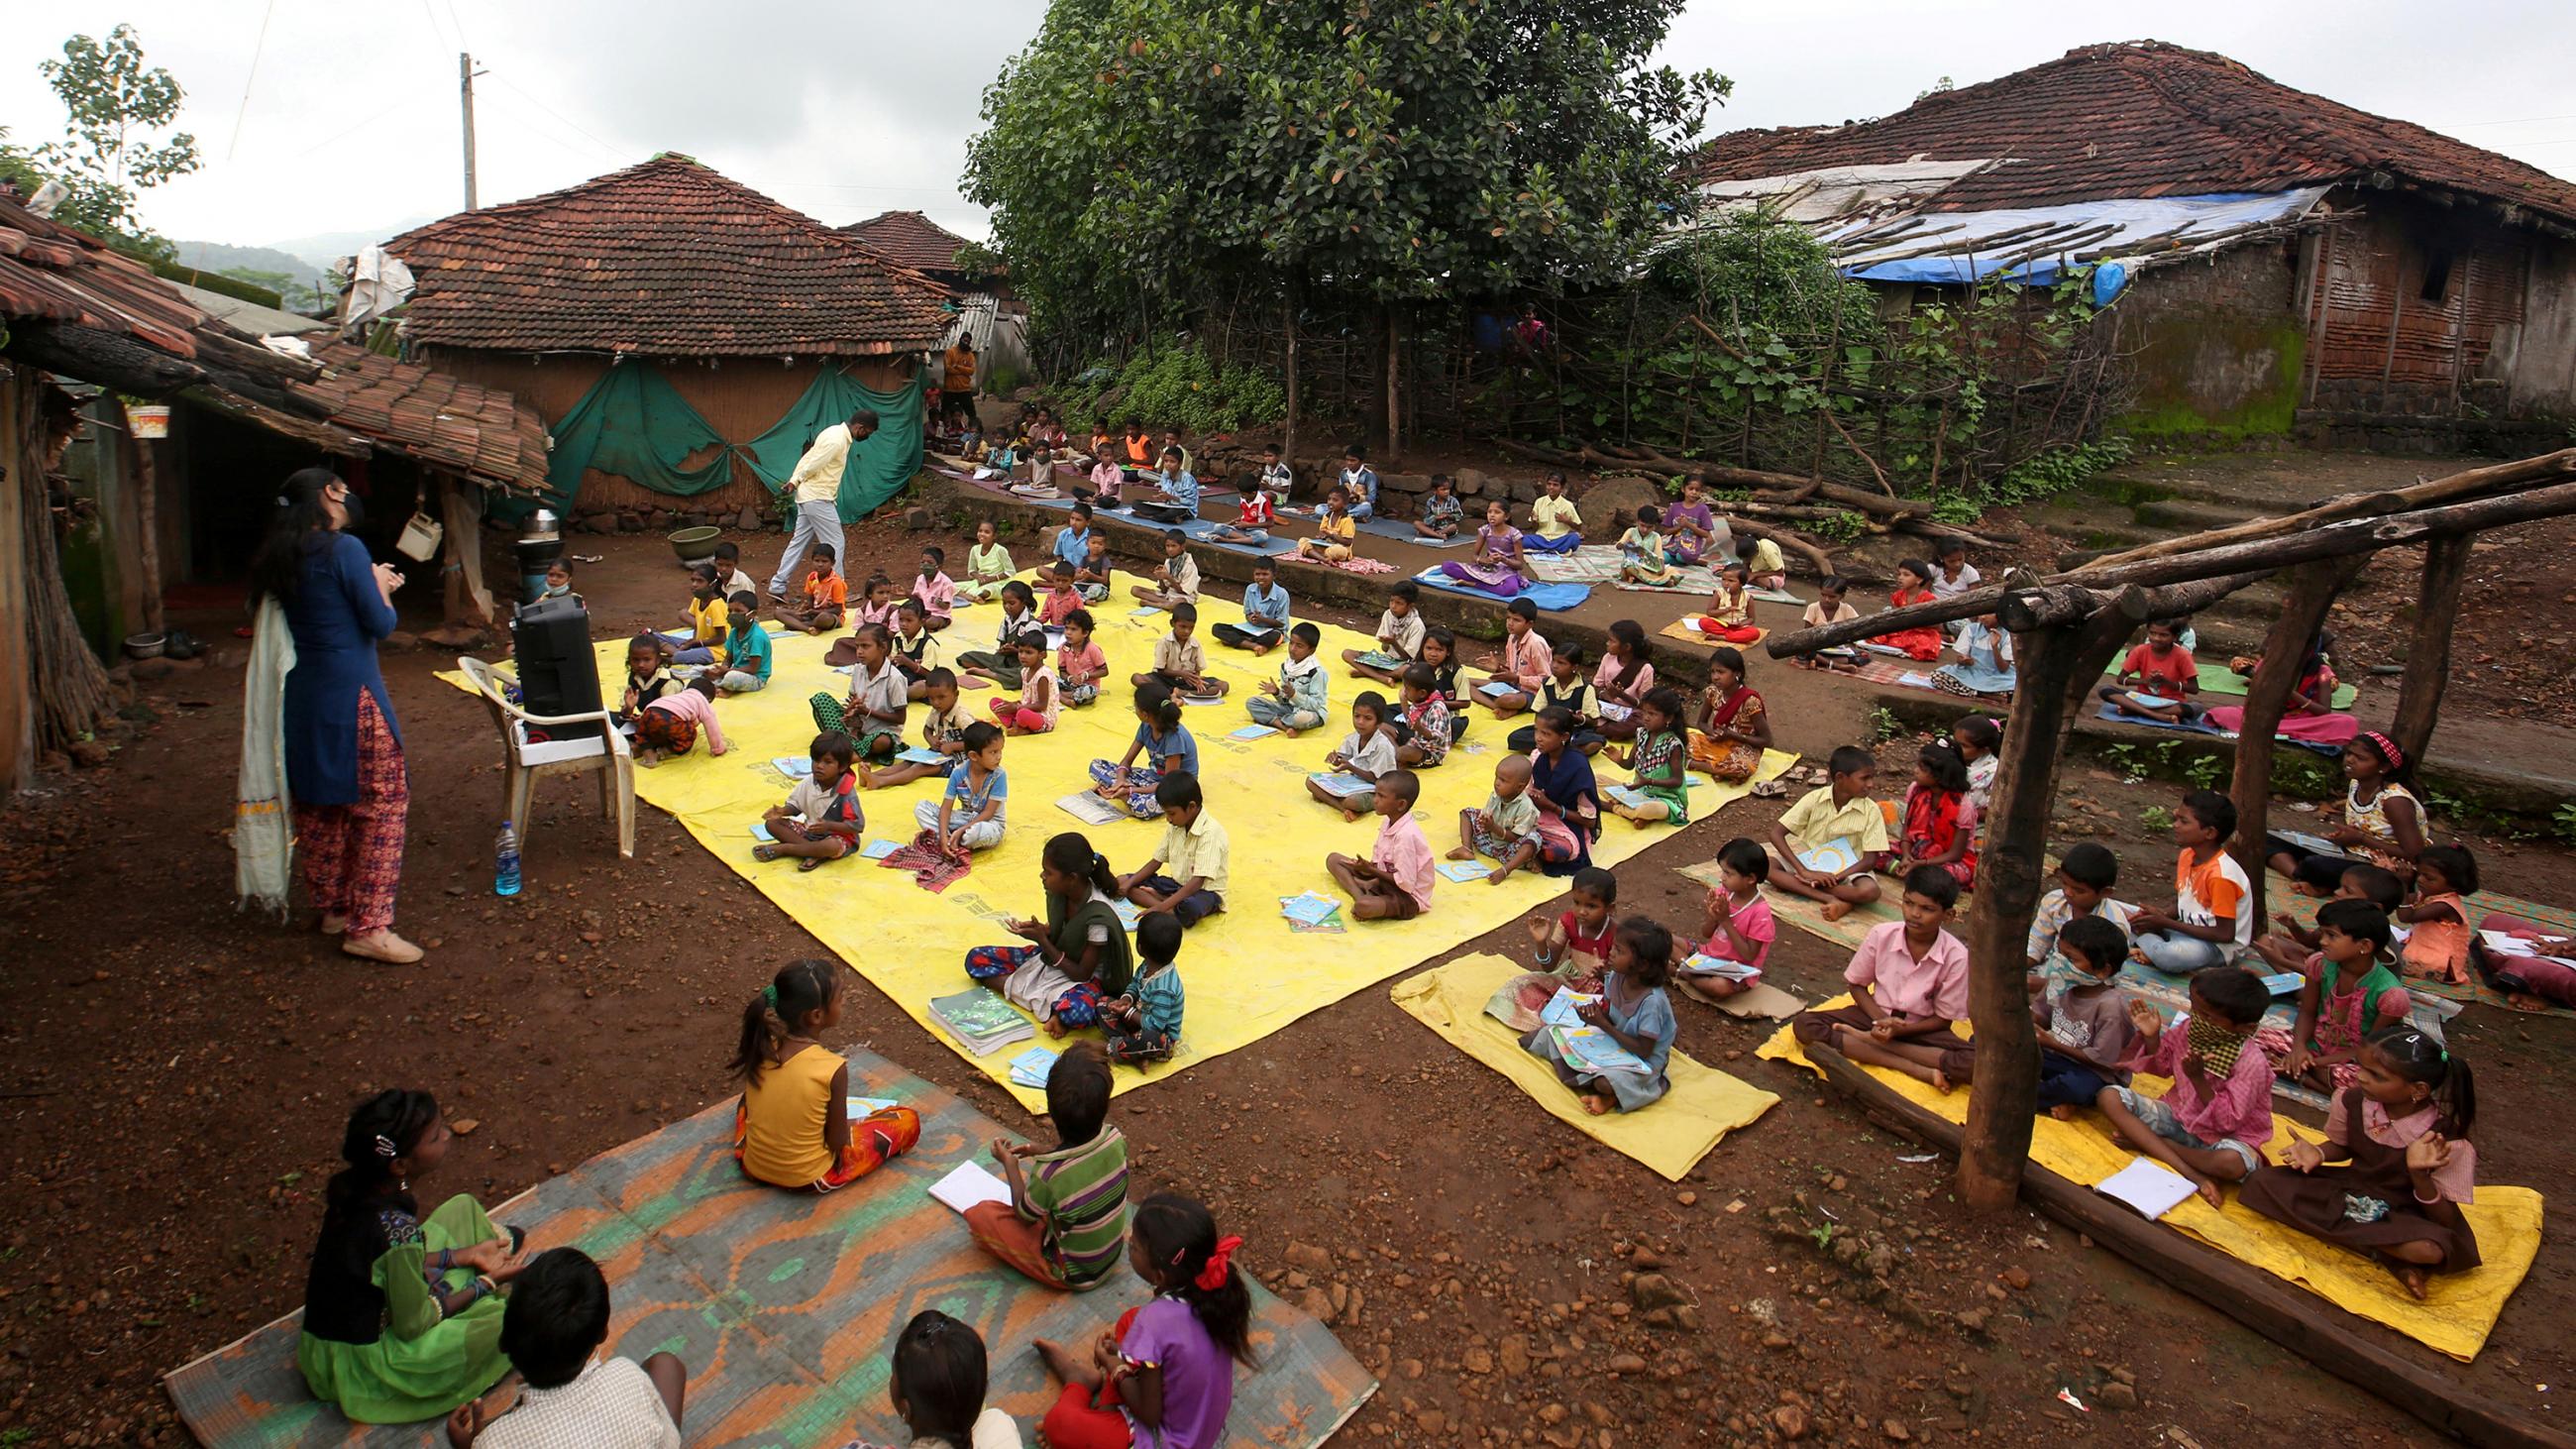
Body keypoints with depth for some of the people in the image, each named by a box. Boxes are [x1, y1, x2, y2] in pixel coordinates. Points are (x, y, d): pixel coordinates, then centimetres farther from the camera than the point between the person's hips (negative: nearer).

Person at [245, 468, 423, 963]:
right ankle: (369, 927, -4)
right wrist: (380, 586, 6)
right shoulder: (344, 550, -13)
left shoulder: (277, 558, 10)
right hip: (350, 694, -8)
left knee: (319, 802, 17)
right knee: (383, 800, -3)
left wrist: (372, 585, 15)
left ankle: (333, 908, 30)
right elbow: (380, 624, -12)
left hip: (301, 695, 8)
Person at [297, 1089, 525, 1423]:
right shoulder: (397, 1229, -36)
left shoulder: (354, 1186, -12)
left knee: (463, 1209, 10)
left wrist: (463, 1255, 2)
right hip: (358, 1365, -8)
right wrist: (487, 1283, -10)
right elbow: (413, 1326, -22)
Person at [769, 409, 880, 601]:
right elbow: (812, 464, -18)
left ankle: (777, 587, 15)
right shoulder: (837, 441, -20)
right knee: (836, 543, -2)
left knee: (799, 542, 12)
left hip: (809, 497, 10)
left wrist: (794, 481, 4)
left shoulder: (837, 433, 12)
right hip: (818, 498, -10)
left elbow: (808, 458, 12)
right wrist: (796, 482, -2)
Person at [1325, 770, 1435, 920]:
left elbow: (1405, 882, -26)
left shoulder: (1406, 835, -27)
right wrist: (1366, 867, -12)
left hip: (1408, 897, -10)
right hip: (1385, 881, 10)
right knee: (1333, 859, 7)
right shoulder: (1388, 822, 0)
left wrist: (1371, 870, -19)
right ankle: (1360, 895, -14)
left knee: (1363, 907, -40)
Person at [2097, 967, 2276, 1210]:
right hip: (2176, 1114, 5)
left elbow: (2228, 1121, -22)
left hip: (2220, 1135, -5)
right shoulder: (2189, 1030, -9)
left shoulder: (2252, 1064, -22)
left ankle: (2143, 1140, -16)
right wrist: (2151, 1036, -8)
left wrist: (2198, 1078, -31)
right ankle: (2192, 1174, -24)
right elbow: (2161, 1065, 11)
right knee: (2109, 1096, -17)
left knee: (2232, 1163, -40)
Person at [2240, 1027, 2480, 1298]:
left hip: (2407, 1216, -6)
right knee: (2263, 1181, -16)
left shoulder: (2446, 1139, -22)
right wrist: (2317, 1153, -13)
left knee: (2430, 1250, -40)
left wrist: (2420, 1174, -37)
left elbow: (2446, 1220, -19)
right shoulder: (2353, 1100, -13)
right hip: (2348, 1191, 6)